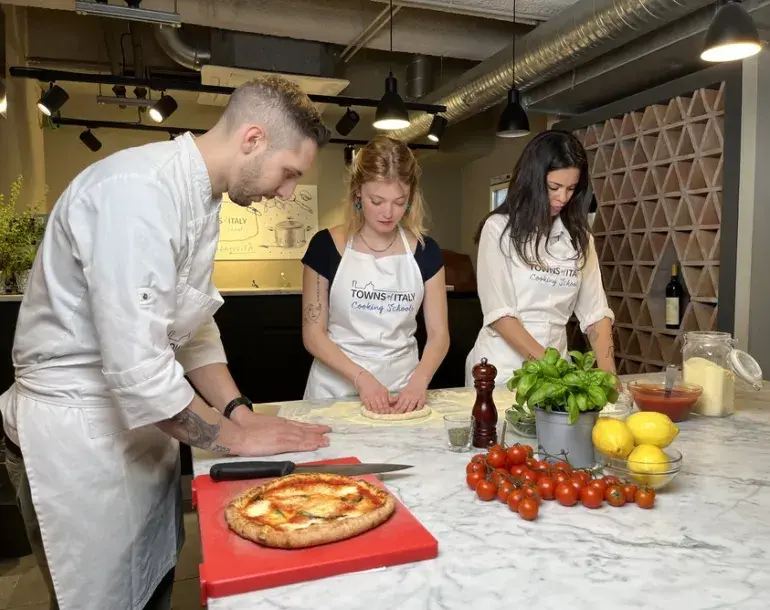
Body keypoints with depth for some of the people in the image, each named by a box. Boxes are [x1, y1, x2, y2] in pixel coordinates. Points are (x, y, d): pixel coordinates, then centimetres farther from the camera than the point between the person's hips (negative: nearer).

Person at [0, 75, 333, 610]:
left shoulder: (200, 197, 6)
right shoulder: (138, 190, -25)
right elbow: (136, 367, -29)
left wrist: (241, 412, 2)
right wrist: (236, 435, -16)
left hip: (138, 420, 8)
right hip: (76, 432, -8)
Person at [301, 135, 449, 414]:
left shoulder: (425, 251, -2)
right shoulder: (326, 246, -7)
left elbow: (439, 333, -1)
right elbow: (313, 334, -6)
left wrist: (419, 380, -18)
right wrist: (361, 377, -18)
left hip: (403, 389, 2)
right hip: (337, 387, -1)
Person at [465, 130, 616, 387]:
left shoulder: (578, 236, 6)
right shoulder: (499, 228, -7)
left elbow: (595, 311, 3)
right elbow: (498, 312, -12)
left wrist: (607, 371, -10)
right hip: (501, 368, -3)